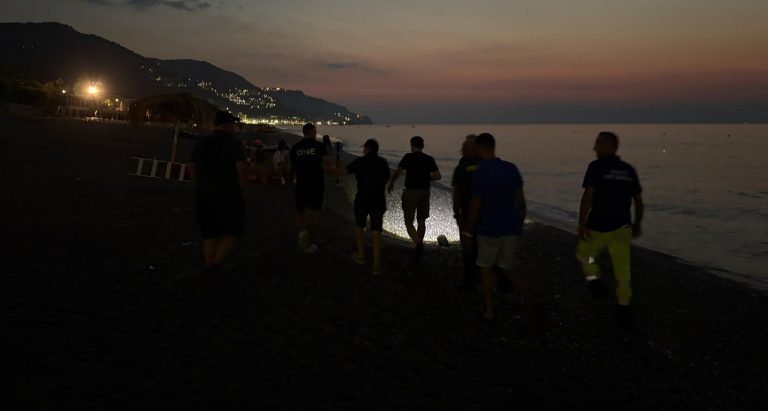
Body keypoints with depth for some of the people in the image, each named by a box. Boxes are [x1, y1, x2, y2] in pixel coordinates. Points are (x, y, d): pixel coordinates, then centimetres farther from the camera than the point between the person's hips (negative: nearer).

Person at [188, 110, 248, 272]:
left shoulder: (201, 144, 7)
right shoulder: (234, 144, -9)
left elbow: (192, 169, 8)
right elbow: (242, 170, -17)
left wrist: (201, 189, 16)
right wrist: (241, 192, -4)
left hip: (204, 198, 5)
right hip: (229, 198, -5)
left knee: (209, 235, 14)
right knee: (231, 232, 8)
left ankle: (209, 267, 17)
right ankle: (216, 263, -8)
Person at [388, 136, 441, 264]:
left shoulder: (408, 157, -7)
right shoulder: (429, 159, 4)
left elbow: (397, 172, -13)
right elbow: (438, 176, 2)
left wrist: (391, 183, 4)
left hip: (410, 192, -4)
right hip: (425, 192, 4)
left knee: (409, 222, 3)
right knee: (421, 221, 18)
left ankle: (417, 243, -21)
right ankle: (419, 248, 27)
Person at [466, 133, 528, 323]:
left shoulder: (480, 173, -13)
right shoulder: (512, 168, 1)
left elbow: (475, 206, -9)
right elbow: (521, 200, 4)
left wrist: (469, 230, 5)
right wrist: (520, 224, 16)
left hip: (488, 229, -4)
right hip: (511, 228, 4)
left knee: (486, 269, 12)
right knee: (507, 267, 16)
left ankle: (488, 311, 16)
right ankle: (521, 288, -14)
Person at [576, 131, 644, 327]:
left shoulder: (596, 166, -9)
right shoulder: (629, 170, 7)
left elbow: (587, 196, -17)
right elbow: (639, 201, 10)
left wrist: (581, 224, -14)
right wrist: (637, 225, 21)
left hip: (598, 226, -4)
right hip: (621, 227, 4)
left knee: (584, 254, 22)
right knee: (622, 269, 10)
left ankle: (595, 282, 6)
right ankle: (624, 307, 11)